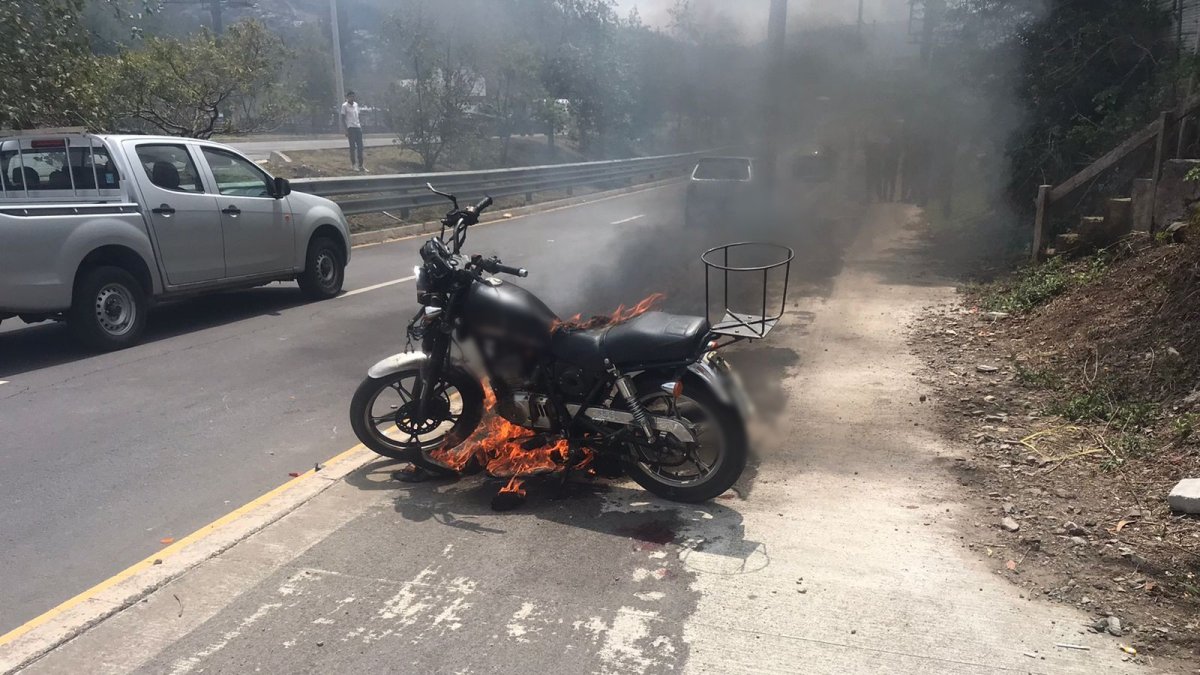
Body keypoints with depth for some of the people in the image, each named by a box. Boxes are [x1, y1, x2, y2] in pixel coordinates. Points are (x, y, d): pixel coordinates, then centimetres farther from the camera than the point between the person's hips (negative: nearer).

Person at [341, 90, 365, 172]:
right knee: (353, 147, -2)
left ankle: (360, 165, 7)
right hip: (350, 128, -5)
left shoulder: (356, 104, 12)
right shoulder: (344, 106, -4)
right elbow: (343, 118, -5)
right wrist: (346, 130, -11)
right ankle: (353, 164, 7)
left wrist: (360, 126, 12)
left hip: (358, 127, 5)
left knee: (360, 147, 3)